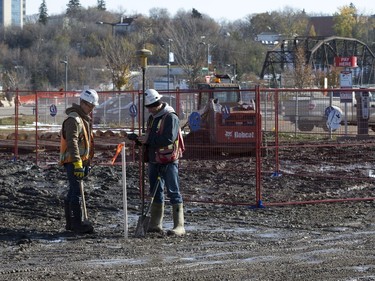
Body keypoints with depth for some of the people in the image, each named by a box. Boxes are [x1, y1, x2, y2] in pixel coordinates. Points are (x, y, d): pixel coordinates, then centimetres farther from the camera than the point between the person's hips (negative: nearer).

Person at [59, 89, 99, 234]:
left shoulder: (85, 119, 18)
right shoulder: (73, 119, -15)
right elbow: (72, 142, -24)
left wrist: (87, 162, 26)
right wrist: (77, 163, -29)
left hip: (81, 161, 10)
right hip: (73, 161, -10)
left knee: (73, 192, 14)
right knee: (76, 191, -11)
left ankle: (70, 222, 20)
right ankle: (77, 224, -13)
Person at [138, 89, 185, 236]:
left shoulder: (171, 117, -12)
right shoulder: (152, 118, 16)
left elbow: (169, 139, -23)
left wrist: (148, 140, -19)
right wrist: (141, 140, 0)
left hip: (168, 161, -9)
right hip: (154, 161, 9)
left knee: (173, 192, -8)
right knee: (156, 192, 12)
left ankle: (179, 226, -8)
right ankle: (155, 224, 19)